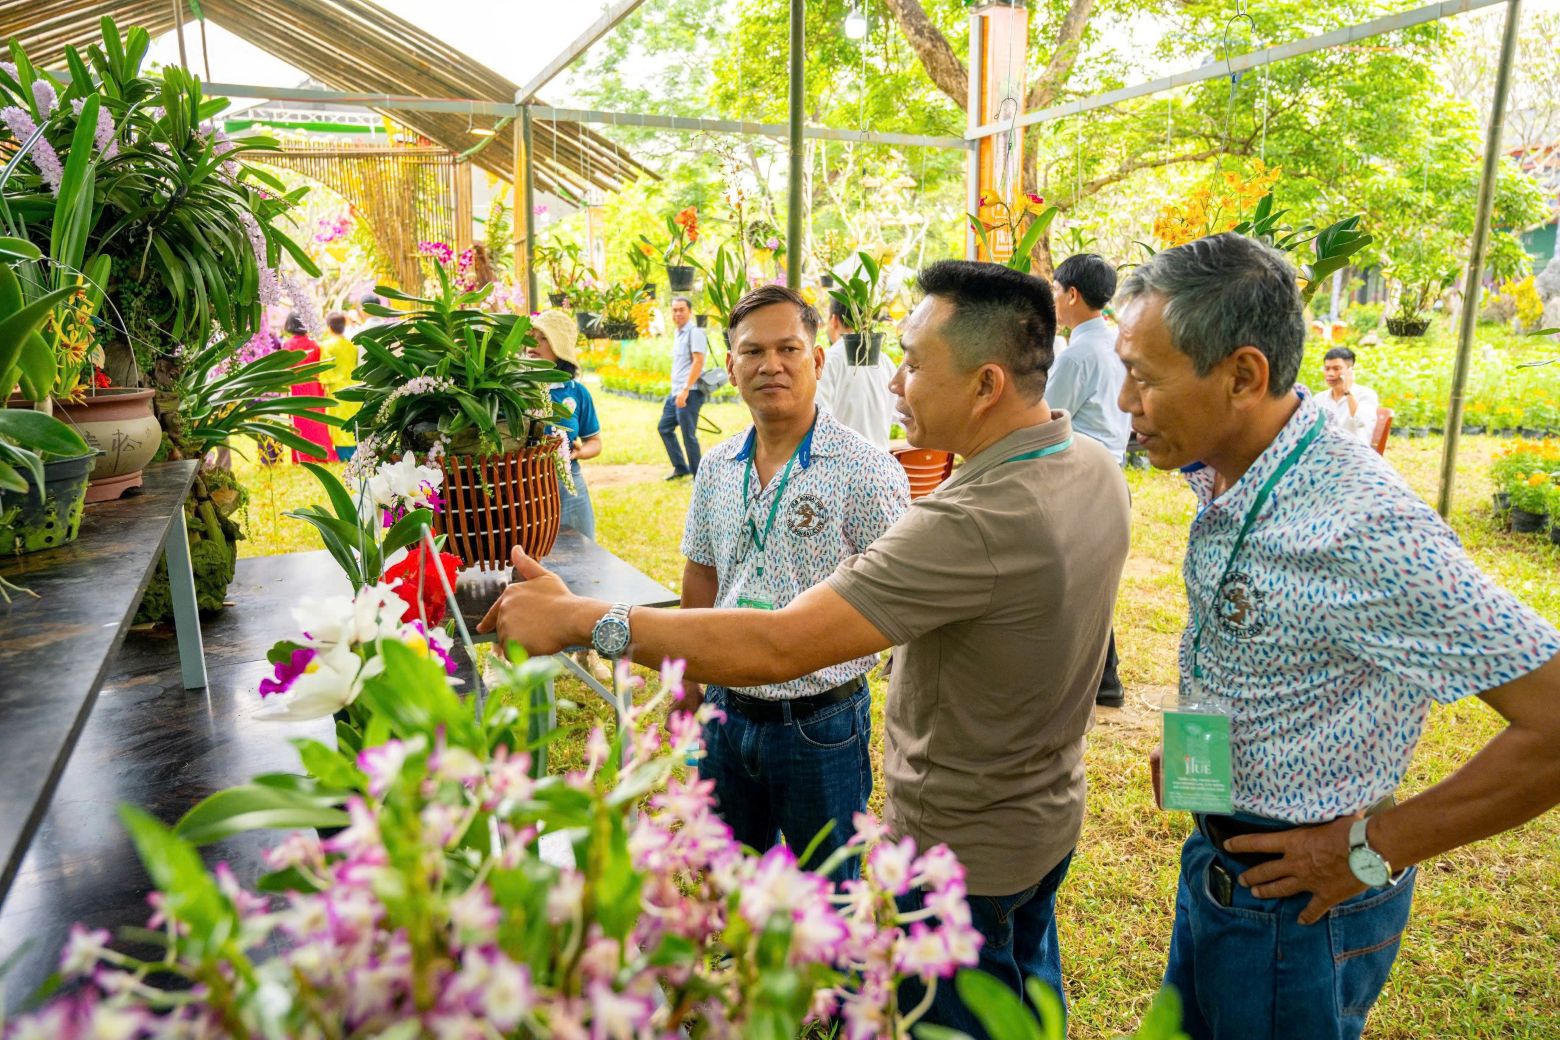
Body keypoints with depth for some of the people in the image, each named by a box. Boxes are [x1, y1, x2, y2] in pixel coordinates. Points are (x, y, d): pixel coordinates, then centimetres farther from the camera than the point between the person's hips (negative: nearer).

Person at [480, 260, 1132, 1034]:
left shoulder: (975, 522, -37)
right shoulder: (1094, 467, -7)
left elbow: (775, 648, -37)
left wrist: (577, 618, -29)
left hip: (960, 850, -8)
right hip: (1052, 816, 8)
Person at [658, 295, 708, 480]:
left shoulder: (695, 332, -11)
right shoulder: (677, 333, 17)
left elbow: (698, 362, -19)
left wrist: (685, 390, -24)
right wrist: (677, 390, 19)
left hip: (690, 393, -10)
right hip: (676, 392, 10)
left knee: (688, 434, -7)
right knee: (664, 428, 16)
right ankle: (680, 467, 27)